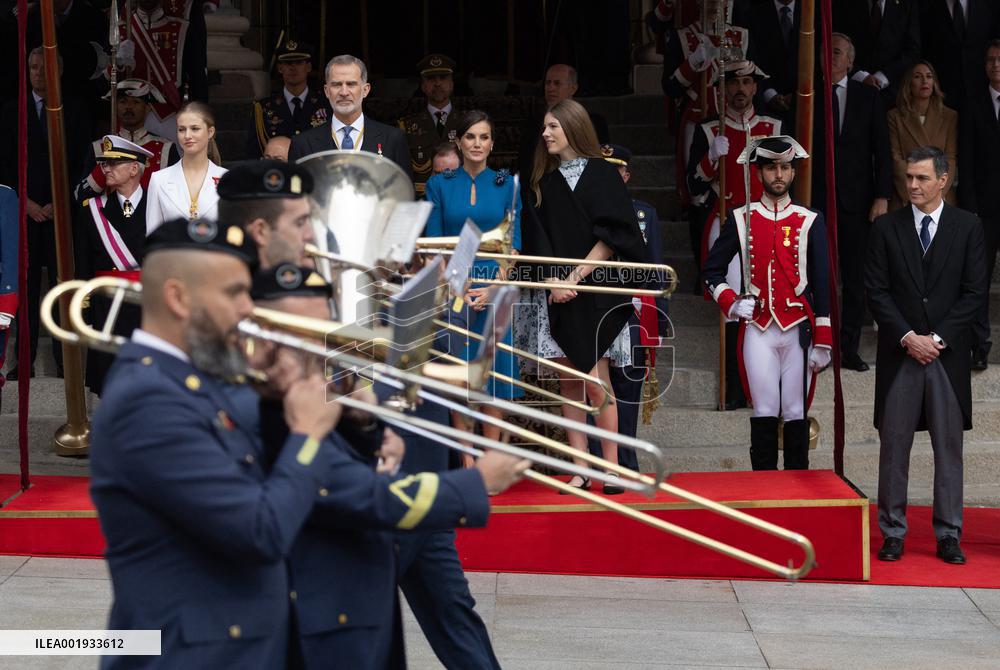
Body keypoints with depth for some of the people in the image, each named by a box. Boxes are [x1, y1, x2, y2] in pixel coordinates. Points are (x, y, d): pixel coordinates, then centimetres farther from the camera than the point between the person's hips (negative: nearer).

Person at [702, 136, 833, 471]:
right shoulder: (741, 219, 6)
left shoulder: (810, 221, 5)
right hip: (758, 330, 0)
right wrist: (731, 303, -7)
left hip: (798, 329, 0)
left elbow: (822, 284, 4)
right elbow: (711, 271, 11)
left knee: (796, 413, 2)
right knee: (764, 412, 0)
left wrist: (822, 342, 0)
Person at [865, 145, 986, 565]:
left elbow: (975, 292, 0)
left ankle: (948, 535, 9)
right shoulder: (886, 228, 5)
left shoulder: (967, 227, 4)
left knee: (949, 447, 3)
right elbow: (876, 291, 1)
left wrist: (939, 338, -9)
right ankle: (893, 533, 8)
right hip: (899, 354, 0)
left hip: (948, 353, 0)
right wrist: (908, 337, -10)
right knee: (893, 445, 2)